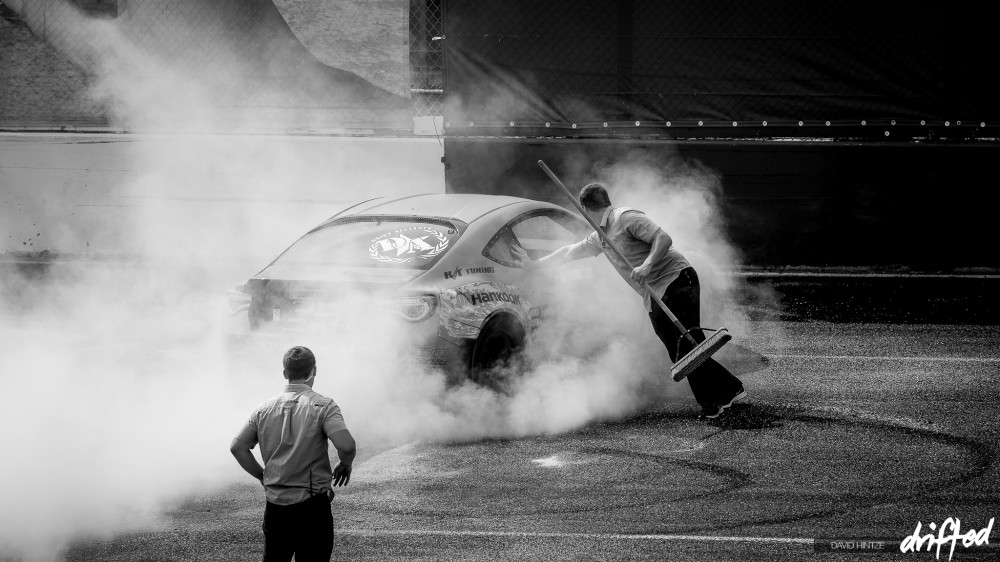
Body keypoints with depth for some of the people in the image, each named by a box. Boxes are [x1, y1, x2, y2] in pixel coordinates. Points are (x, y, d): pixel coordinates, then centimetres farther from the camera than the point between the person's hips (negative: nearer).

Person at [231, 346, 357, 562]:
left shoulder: (264, 409, 6)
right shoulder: (323, 406, -8)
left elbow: (238, 447, 7)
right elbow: (346, 445, -20)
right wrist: (345, 465, 1)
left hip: (275, 505, 4)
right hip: (312, 505, -4)